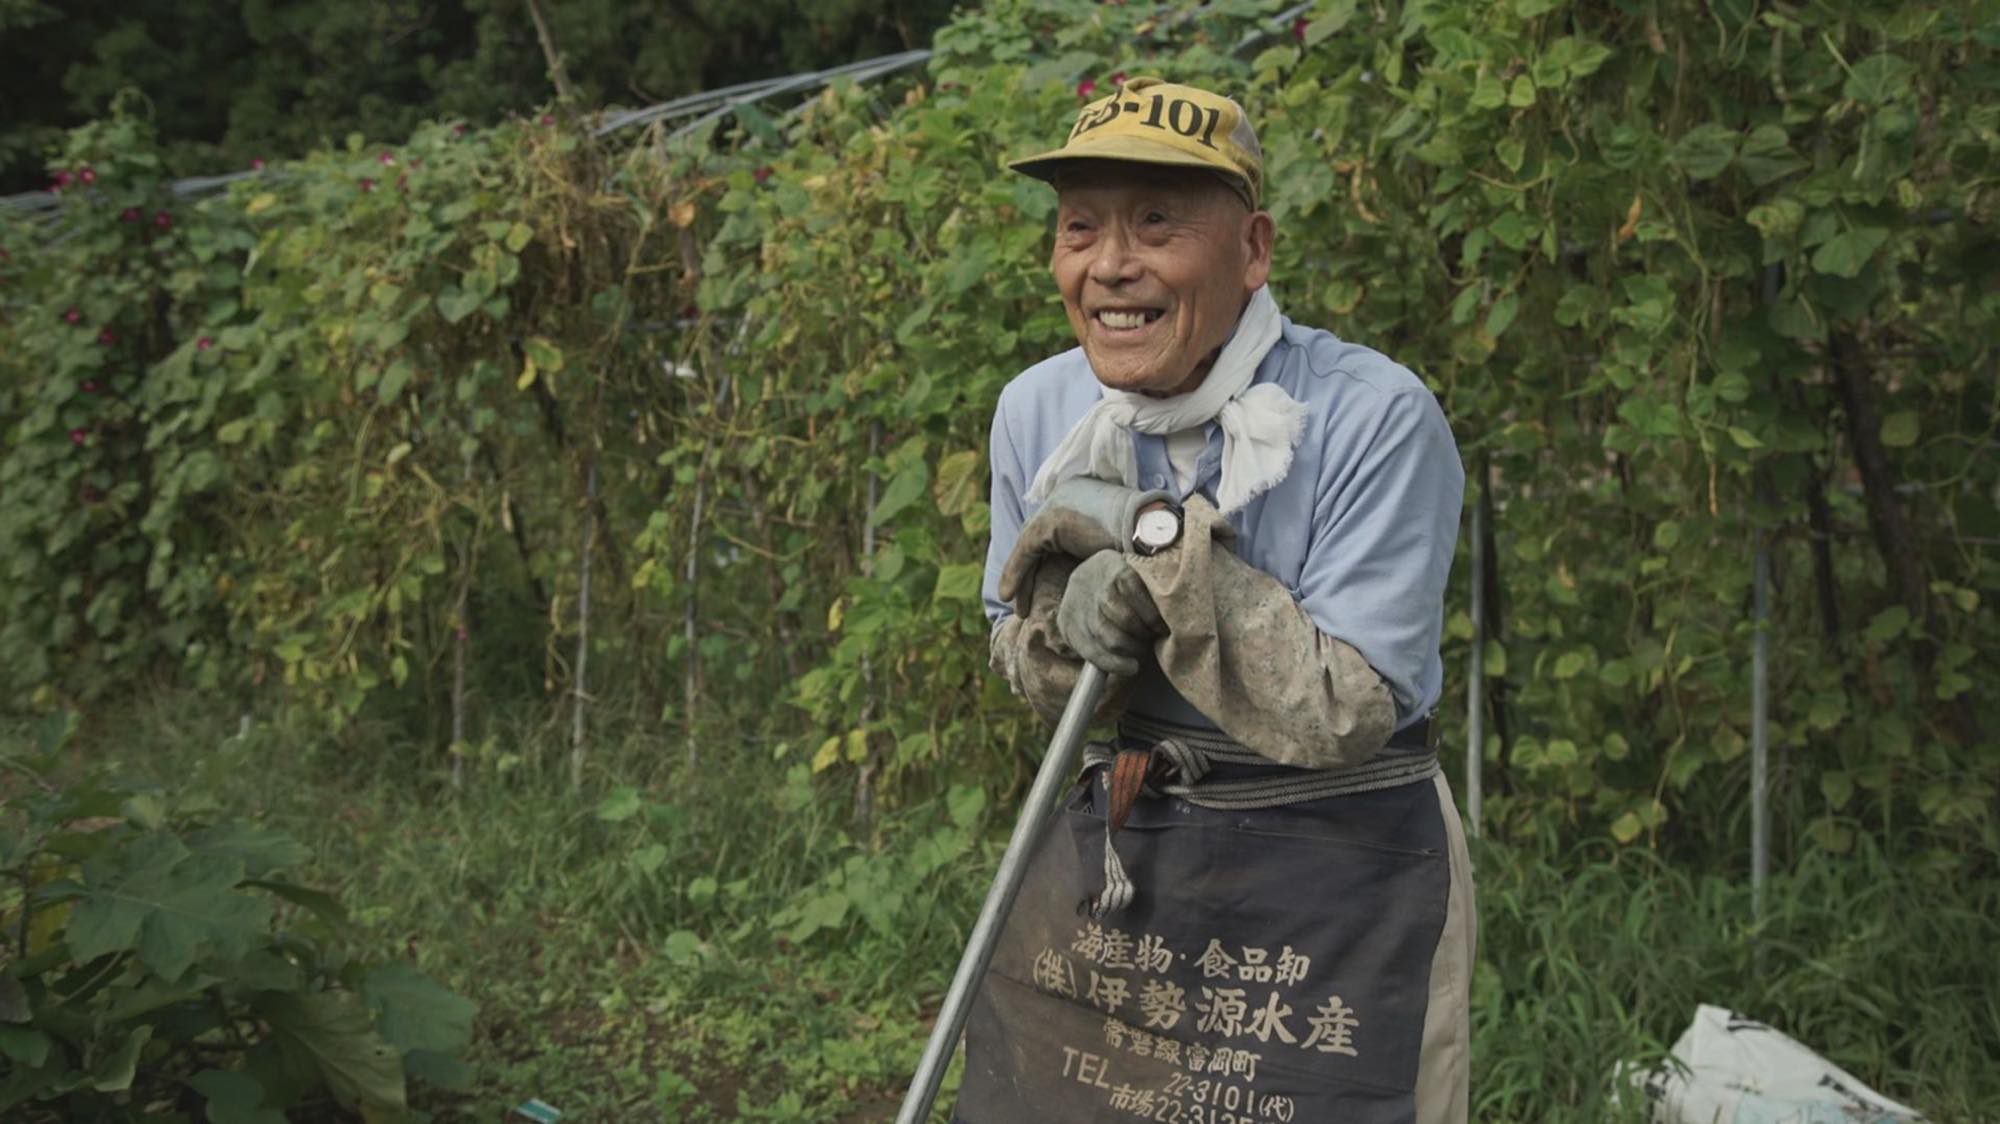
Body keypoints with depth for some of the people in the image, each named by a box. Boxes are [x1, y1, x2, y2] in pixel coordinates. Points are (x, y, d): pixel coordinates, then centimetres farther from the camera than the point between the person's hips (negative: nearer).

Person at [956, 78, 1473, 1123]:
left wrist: (1156, 538, -24)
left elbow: (1341, 714, -22)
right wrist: (1072, 623, -16)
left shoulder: (1377, 419, -20)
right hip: (1105, 868, 5)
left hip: (1331, 892, -5)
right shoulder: (1037, 410, -3)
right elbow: (1022, 663, 8)